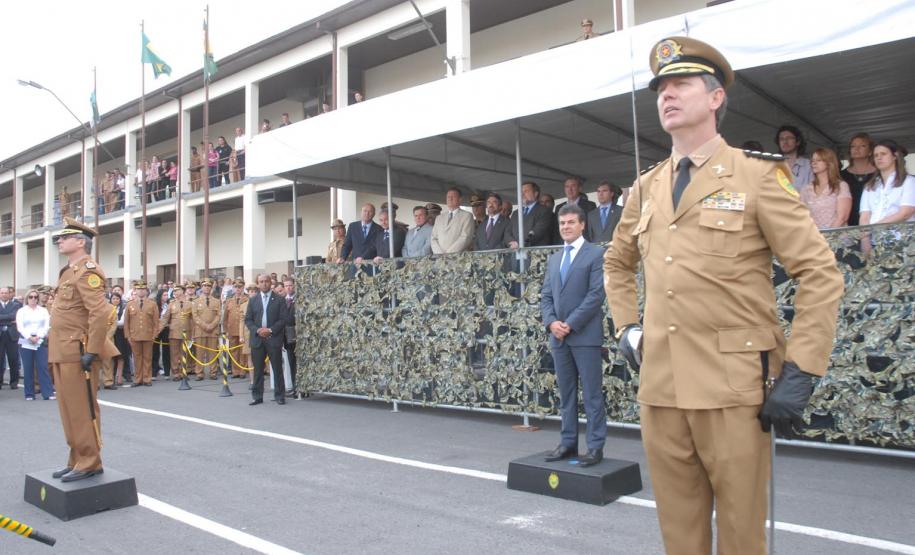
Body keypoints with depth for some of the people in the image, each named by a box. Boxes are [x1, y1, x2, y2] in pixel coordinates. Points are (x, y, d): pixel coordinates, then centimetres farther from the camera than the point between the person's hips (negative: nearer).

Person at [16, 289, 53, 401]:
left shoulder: (43, 311, 13)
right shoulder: (21, 311, 9)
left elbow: (47, 326, 3)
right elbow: (20, 327, -2)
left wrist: (38, 336, -12)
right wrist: (29, 337, -14)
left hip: (41, 342, 0)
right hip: (25, 343, 0)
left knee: (43, 368, -5)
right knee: (28, 369, 1)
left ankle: (48, 393, -6)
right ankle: (29, 394, 8)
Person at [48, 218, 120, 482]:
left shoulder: (87, 271, -12)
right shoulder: (69, 272, 18)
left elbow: (99, 313, -22)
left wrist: (92, 351, -24)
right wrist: (56, 351, 19)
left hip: (78, 353, -10)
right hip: (62, 353, 10)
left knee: (83, 410, -3)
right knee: (69, 410, 13)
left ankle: (89, 463, 5)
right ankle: (78, 460, 22)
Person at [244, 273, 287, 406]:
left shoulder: (279, 300, 2)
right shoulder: (253, 300, 10)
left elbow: (282, 319, -3)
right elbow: (248, 320, 8)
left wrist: (270, 330, -14)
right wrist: (257, 330, -9)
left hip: (274, 338, -2)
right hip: (257, 339, 2)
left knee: (277, 369, 1)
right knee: (258, 369, 7)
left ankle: (280, 396, 9)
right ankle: (257, 396, 14)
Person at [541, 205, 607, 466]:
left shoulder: (596, 254, -2)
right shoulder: (553, 259, 17)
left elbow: (596, 294, -11)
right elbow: (546, 296, 14)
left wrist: (570, 324, -14)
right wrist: (551, 322, -5)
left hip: (585, 335, -6)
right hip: (559, 336, 6)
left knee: (592, 394, -1)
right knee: (566, 393, 10)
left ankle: (596, 446, 6)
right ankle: (568, 443, 18)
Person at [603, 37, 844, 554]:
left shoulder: (758, 175, -3)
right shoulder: (647, 187, 11)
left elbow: (821, 275, -6)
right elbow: (617, 262, 26)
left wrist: (799, 373, -11)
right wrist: (627, 327, 13)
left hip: (733, 387, -4)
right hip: (660, 387, 5)